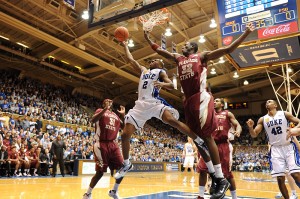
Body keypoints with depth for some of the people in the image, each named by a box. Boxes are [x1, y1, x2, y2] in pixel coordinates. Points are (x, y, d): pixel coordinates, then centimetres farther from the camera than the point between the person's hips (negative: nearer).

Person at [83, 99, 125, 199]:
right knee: (100, 171, -5)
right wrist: (105, 109, -20)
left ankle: (114, 191, 21)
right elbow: (93, 120, -16)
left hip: (113, 144, 6)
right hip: (101, 144, -6)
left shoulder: (115, 115, 20)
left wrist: (123, 115, 9)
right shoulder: (100, 111, 4)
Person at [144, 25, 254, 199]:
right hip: (189, 101, 7)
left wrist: (246, 33, 1)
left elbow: (229, 49, 5)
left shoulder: (202, 56, 8)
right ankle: (213, 174, 18)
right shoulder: (178, 58, 25)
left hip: (201, 99, -7)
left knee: (207, 137, -11)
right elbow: (159, 50, 33)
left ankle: (222, 179, -6)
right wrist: (148, 39, 35)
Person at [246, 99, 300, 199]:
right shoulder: (262, 119, 6)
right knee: (280, 178, -1)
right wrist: (250, 127, -18)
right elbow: (254, 135, 4)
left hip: (288, 147, -2)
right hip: (275, 149, 2)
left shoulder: (284, 114, 1)